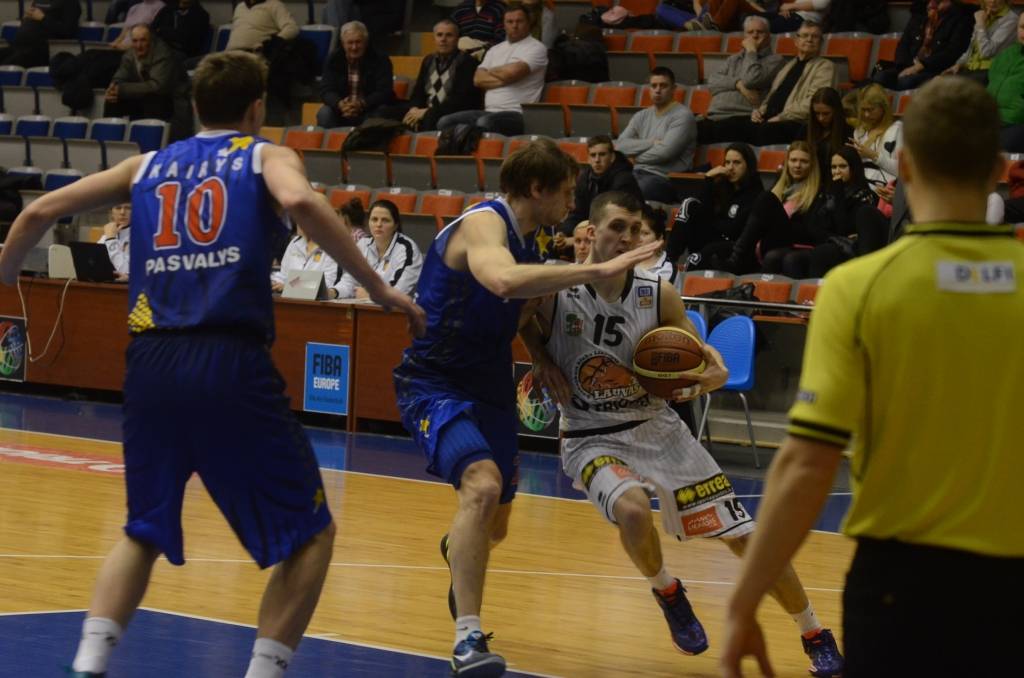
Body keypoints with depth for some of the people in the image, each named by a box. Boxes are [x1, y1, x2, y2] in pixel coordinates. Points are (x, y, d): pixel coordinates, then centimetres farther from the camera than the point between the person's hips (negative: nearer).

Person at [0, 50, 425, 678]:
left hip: (151, 362, 4)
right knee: (310, 533, 9)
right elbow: (300, 202, -14)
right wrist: (380, 289, -10)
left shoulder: (147, 167, 21)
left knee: (144, 532, 23)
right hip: (231, 365, -4)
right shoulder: (267, 156, 10)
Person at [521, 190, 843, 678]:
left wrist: (698, 380, -23)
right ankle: (666, 593, 0)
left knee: (745, 534, -2)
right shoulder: (553, 292, -12)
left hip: (657, 430, 2)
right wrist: (541, 360, -8)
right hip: (592, 439, -2)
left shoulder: (658, 296, -8)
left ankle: (816, 637, 15)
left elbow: (717, 369, -1)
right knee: (633, 509, -34)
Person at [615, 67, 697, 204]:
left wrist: (636, 158, 4)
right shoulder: (642, 116, 20)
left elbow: (664, 152, -12)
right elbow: (620, 145, 7)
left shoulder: (682, 116, -1)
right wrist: (651, 143, -6)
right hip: (637, 173, 6)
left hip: (665, 178, -6)